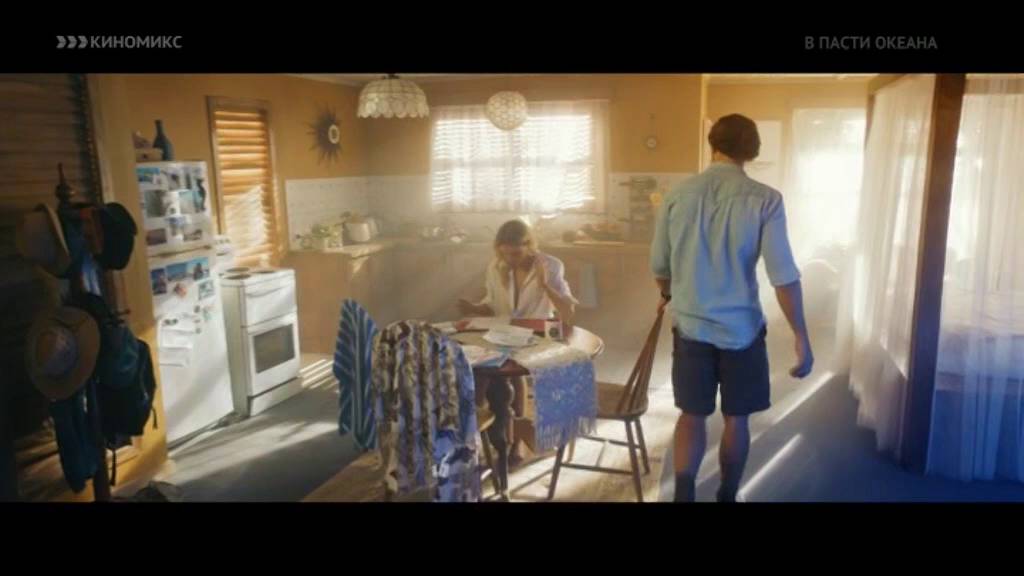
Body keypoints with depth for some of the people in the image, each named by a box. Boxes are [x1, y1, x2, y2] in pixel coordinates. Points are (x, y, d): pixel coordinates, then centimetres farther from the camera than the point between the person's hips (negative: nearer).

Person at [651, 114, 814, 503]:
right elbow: (783, 276, -13)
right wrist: (801, 338, -6)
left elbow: (659, 266, 6)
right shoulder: (765, 200, -10)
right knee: (736, 418, 15)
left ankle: (684, 495, 6)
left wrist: (669, 296, 27)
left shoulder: (677, 196, -2)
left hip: (690, 326, 2)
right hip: (742, 328, -1)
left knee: (692, 414, 15)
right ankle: (727, 496, 28)